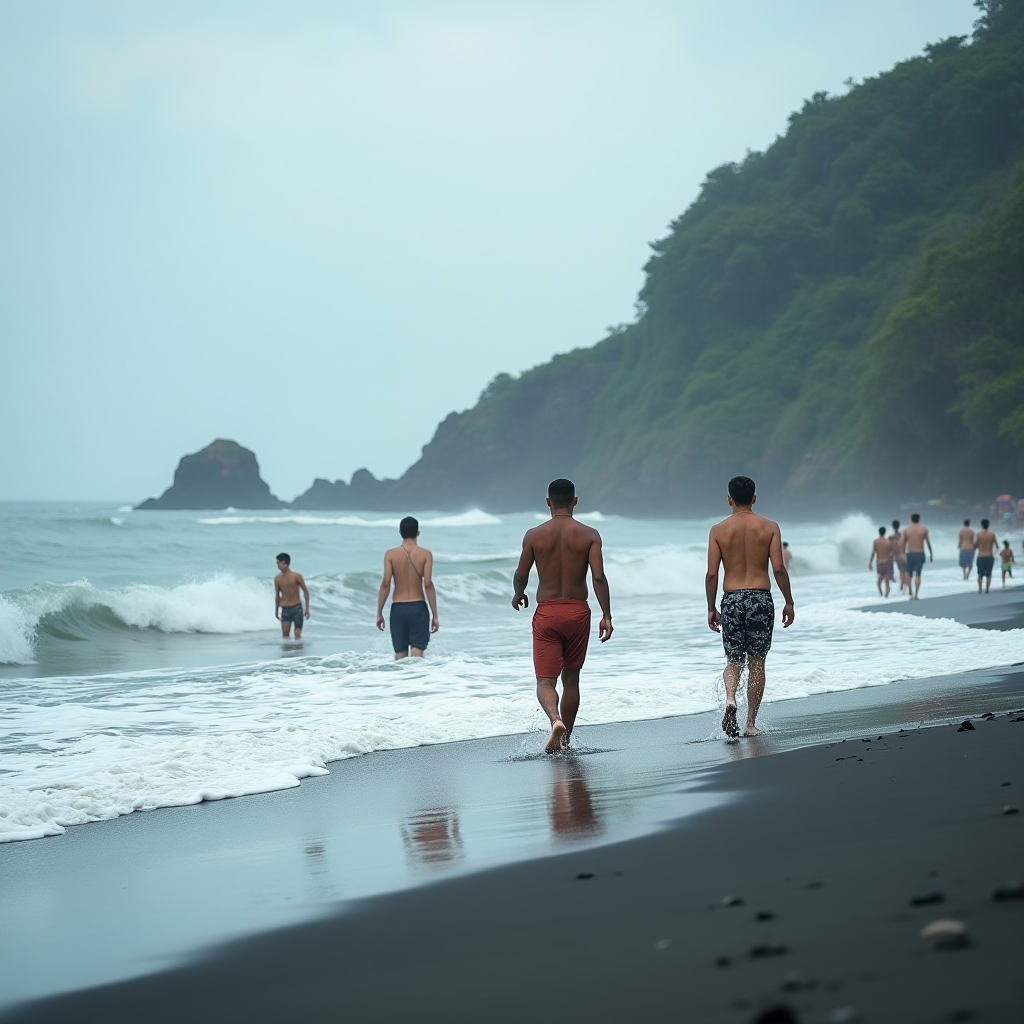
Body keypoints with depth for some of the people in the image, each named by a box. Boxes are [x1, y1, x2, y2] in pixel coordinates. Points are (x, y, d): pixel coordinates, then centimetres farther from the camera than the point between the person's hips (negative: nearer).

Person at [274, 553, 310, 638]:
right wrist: (276, 610, 18)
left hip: (297, 608, -2)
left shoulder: (296, 576, -7)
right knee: (285, 635, -6)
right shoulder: (277, 578, 1)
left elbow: (305, 591, 0)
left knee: (297, 634, -2)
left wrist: (307, 608, -2)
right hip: (285, 609, 2)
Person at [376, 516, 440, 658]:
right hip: (418, 607, -1)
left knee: (400, 654, 10)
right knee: (417, 654, -4)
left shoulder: (390, 554, 0)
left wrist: (379, 613, 0)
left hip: (398, 609, 1)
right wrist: (435, 615, -4)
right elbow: (428, 584, -8)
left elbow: (385, 584, -6)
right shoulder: (425, 554, -2)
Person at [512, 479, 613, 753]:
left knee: (545, 680, -1)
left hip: (546, 612, -1)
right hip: (578, 611, 1)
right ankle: (565, 740, 24)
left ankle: (556, 720, -31)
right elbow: (598, 577, -12)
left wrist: (519, 595, 25)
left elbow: (521, 575, 3)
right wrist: (606, 615, -9)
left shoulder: (534, 535, -2)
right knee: (571, 678, 17)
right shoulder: (589, 535, -3)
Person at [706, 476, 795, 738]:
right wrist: (789, 602, 3)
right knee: (756, 662, 9)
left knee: (734, 660, 12)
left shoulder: (718, 530, 1)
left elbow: (712, 573, -2)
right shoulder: (769, 527, 0)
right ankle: (751, 724, 10)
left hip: (731, 599, 0)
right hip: (761, 597, 0)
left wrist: (711, 608, 7)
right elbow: (778, 569, -6)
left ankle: (730, 698, -19)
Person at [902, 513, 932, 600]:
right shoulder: (924, 529, 1)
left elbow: (903, 544, 1)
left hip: (910, 554, 0)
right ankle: (916, 595, -4)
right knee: (918, 575, 3)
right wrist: (931, 554, 11)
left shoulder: (906, 530, 1)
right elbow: (928, 543, 3)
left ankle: (911, 594, 9)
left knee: (909, 574, 14)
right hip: (920, 554, 0)